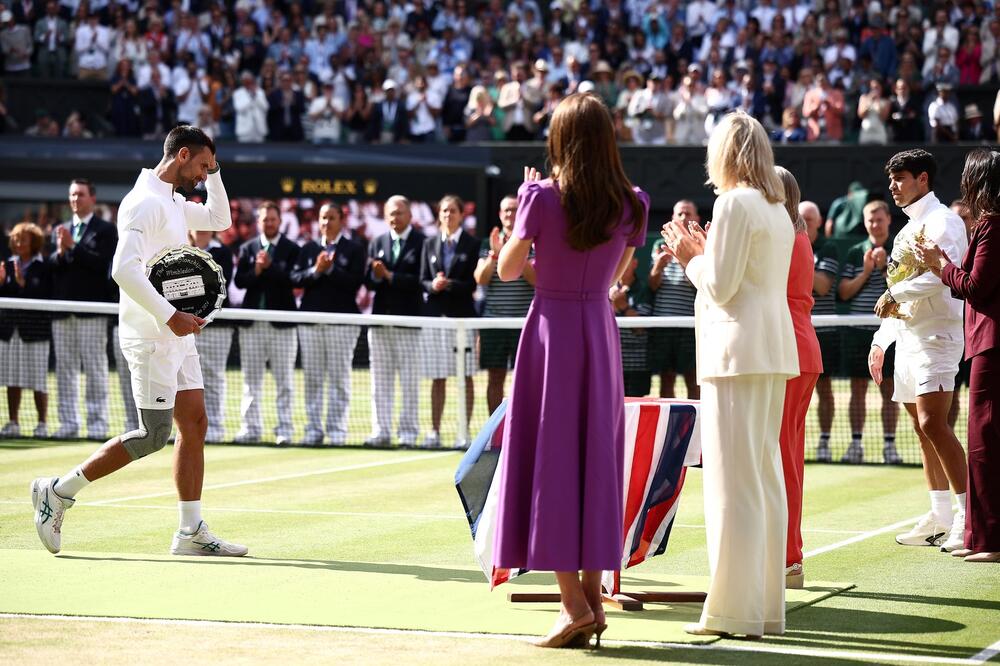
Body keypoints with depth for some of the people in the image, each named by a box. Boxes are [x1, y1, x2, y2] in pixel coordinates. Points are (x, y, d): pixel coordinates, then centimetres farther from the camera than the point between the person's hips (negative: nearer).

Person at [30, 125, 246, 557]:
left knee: (194, 424, 5)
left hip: (176, 333, 10)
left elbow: (219, 219, 32)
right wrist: (170, 315, -26)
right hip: (151, 336, -10)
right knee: (153, 434, -10)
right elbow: (124, 269, -26)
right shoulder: (145, 202, -15)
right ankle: (58, 492, -1)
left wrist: (214, 174, 18)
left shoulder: (173, 202, 15)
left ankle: (191, 532, 7)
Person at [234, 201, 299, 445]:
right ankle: (251, 427, 11)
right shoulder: (247, 248, 11)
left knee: (284, 380, 0)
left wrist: (269, 267, -18)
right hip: (252, 323, 3)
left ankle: (284, 430, 2)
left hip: (281, 323, -3)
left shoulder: (291, 249, 2)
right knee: (251, 379, 6)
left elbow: (292, 280, -11)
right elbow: (239, 281, 1)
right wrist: (257, 270, -15)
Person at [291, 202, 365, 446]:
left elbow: (355, 281, -8)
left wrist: (330, 269, -13)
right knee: (312, 378, 4)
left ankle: (337, 430, 0)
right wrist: (315, 271, -11)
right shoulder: (308, 248, 14)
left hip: (342, 320, -3)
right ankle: (313, 428, 8)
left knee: (339, 378, -2)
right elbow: (295, 278, 4)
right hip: (310, 319, 3)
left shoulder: (353, 249, 3)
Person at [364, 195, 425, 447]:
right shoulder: (377, 244, 14)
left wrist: (389, 276, -16)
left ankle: (408, 433, 3)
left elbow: (420, 280, -13)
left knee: (409, 381, -1)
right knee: (380, 380, 6)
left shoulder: (422, 243, -3)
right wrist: (377, 276, -14)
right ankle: (381, 432, 10)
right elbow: (369, 281, 8)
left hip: (408, 320, -5)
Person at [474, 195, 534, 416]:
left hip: (525, 320, -2)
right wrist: (495, 254, -13)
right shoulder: (489, 243, 10)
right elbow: (480, 278, 0)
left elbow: (536, 278, -10)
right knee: (495, 378, 5)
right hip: (493, 319, 2)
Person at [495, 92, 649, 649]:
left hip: (552, 327, -4)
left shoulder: (543, 197, -12)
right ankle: (593, 595, 10)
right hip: (600, 330, 4)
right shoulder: (631, 204, -1)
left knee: (550, 456, 0)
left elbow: (508, 270, -2)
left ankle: (573, 601, -7)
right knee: (595, 456, 9)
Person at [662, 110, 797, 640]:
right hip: (774, 351, 9)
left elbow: (722, 286, -13)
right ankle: (768, 605, 13)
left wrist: (690, 258, 4)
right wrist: (703, 255, 19)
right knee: (766, 476, 10)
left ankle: (734, 610, -8)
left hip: (737, 351, -9)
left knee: (732, 479, -7)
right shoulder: (777, 209, 16)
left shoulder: (734, 203, -10)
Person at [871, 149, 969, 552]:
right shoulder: (907, 231, 21)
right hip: (908, 338, 10)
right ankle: (941, 518, 11)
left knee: (933, 423, -18)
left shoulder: (943, 221, -7)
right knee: (922, 427, 8)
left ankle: (969, 516, -17)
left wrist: (895, 294, -22)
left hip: (936, 334, -9)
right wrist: (881, 340, 24)